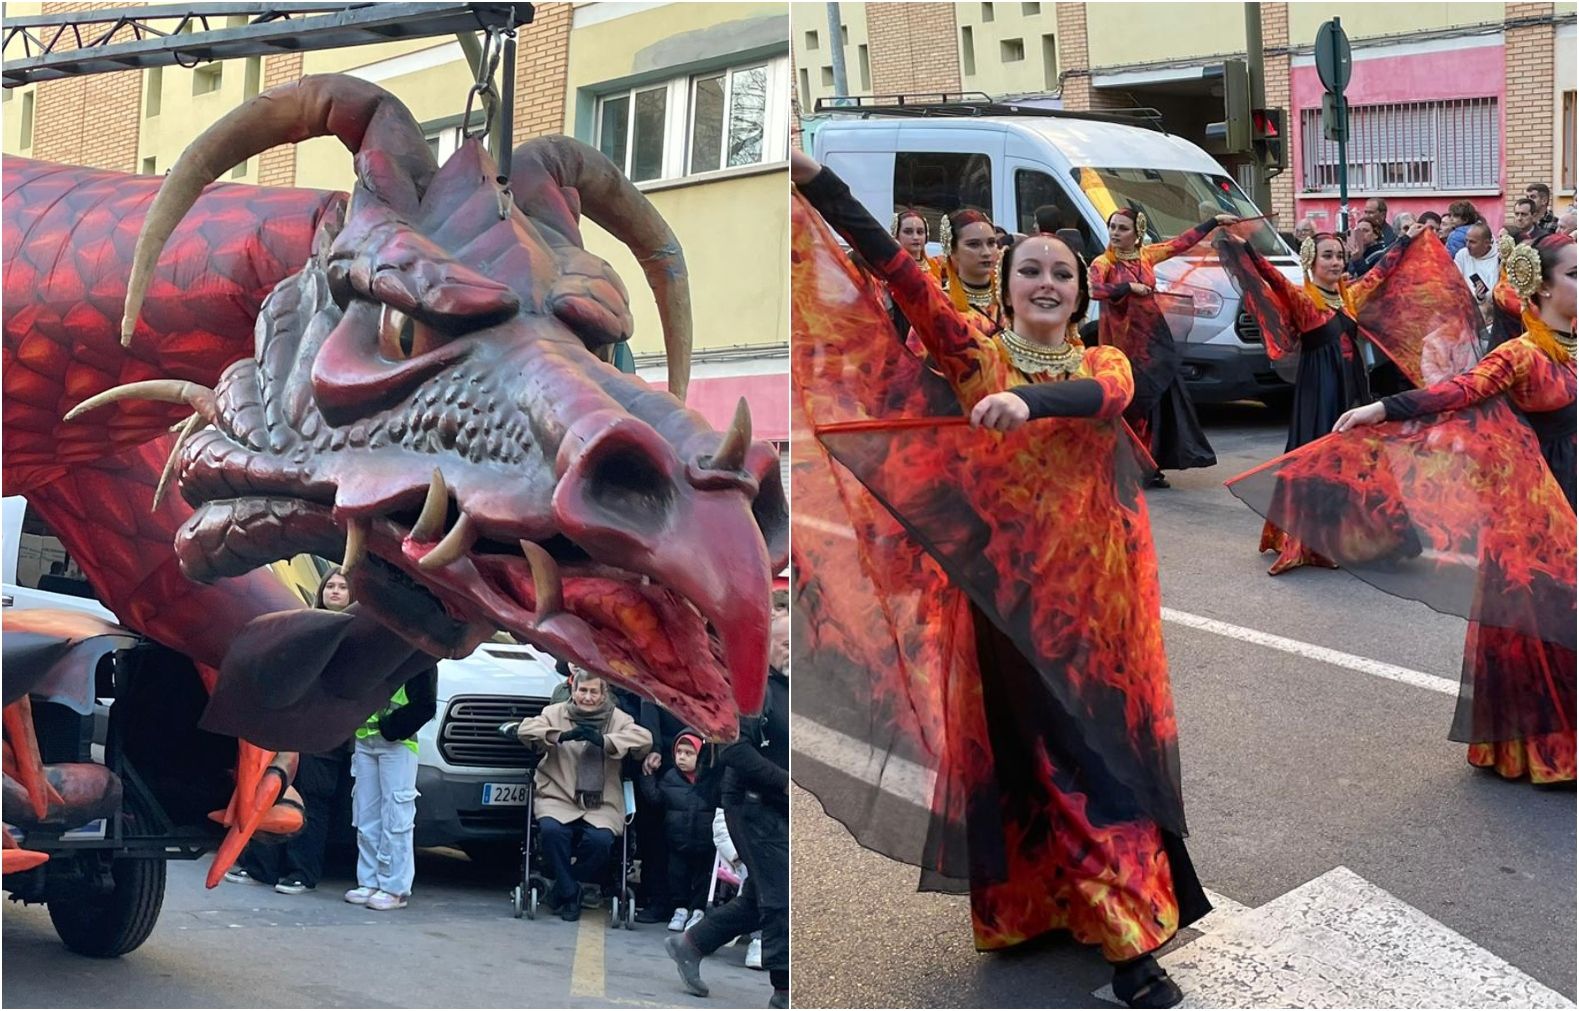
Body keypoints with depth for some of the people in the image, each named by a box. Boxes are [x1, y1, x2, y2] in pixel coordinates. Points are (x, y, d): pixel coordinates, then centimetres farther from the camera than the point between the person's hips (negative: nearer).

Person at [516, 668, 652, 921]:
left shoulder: (617, 718, 11)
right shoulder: (556, 713, 11)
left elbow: (644, 738, -6)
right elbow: (525, 729, -4)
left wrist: (604, 741, -19)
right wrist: (562, 736, -19)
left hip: (602, 804, 0)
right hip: (558, 798, 0)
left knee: (600, 840, -29)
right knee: (551, 830, -32)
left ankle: (564, 890, -2)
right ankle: (570, 893, -12)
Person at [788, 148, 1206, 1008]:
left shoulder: (1106, 364, 8)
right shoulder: (975, 357, 4)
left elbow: (1104, 397, -17)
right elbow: (893, 268, -9)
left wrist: (1029, 401, -39)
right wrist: (809, 175, -21)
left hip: (1095, 584, 1)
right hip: (1005, 585, -1)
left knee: (1104, 738, 0)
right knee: (1025, 743, 0)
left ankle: (1128, 937, 4)